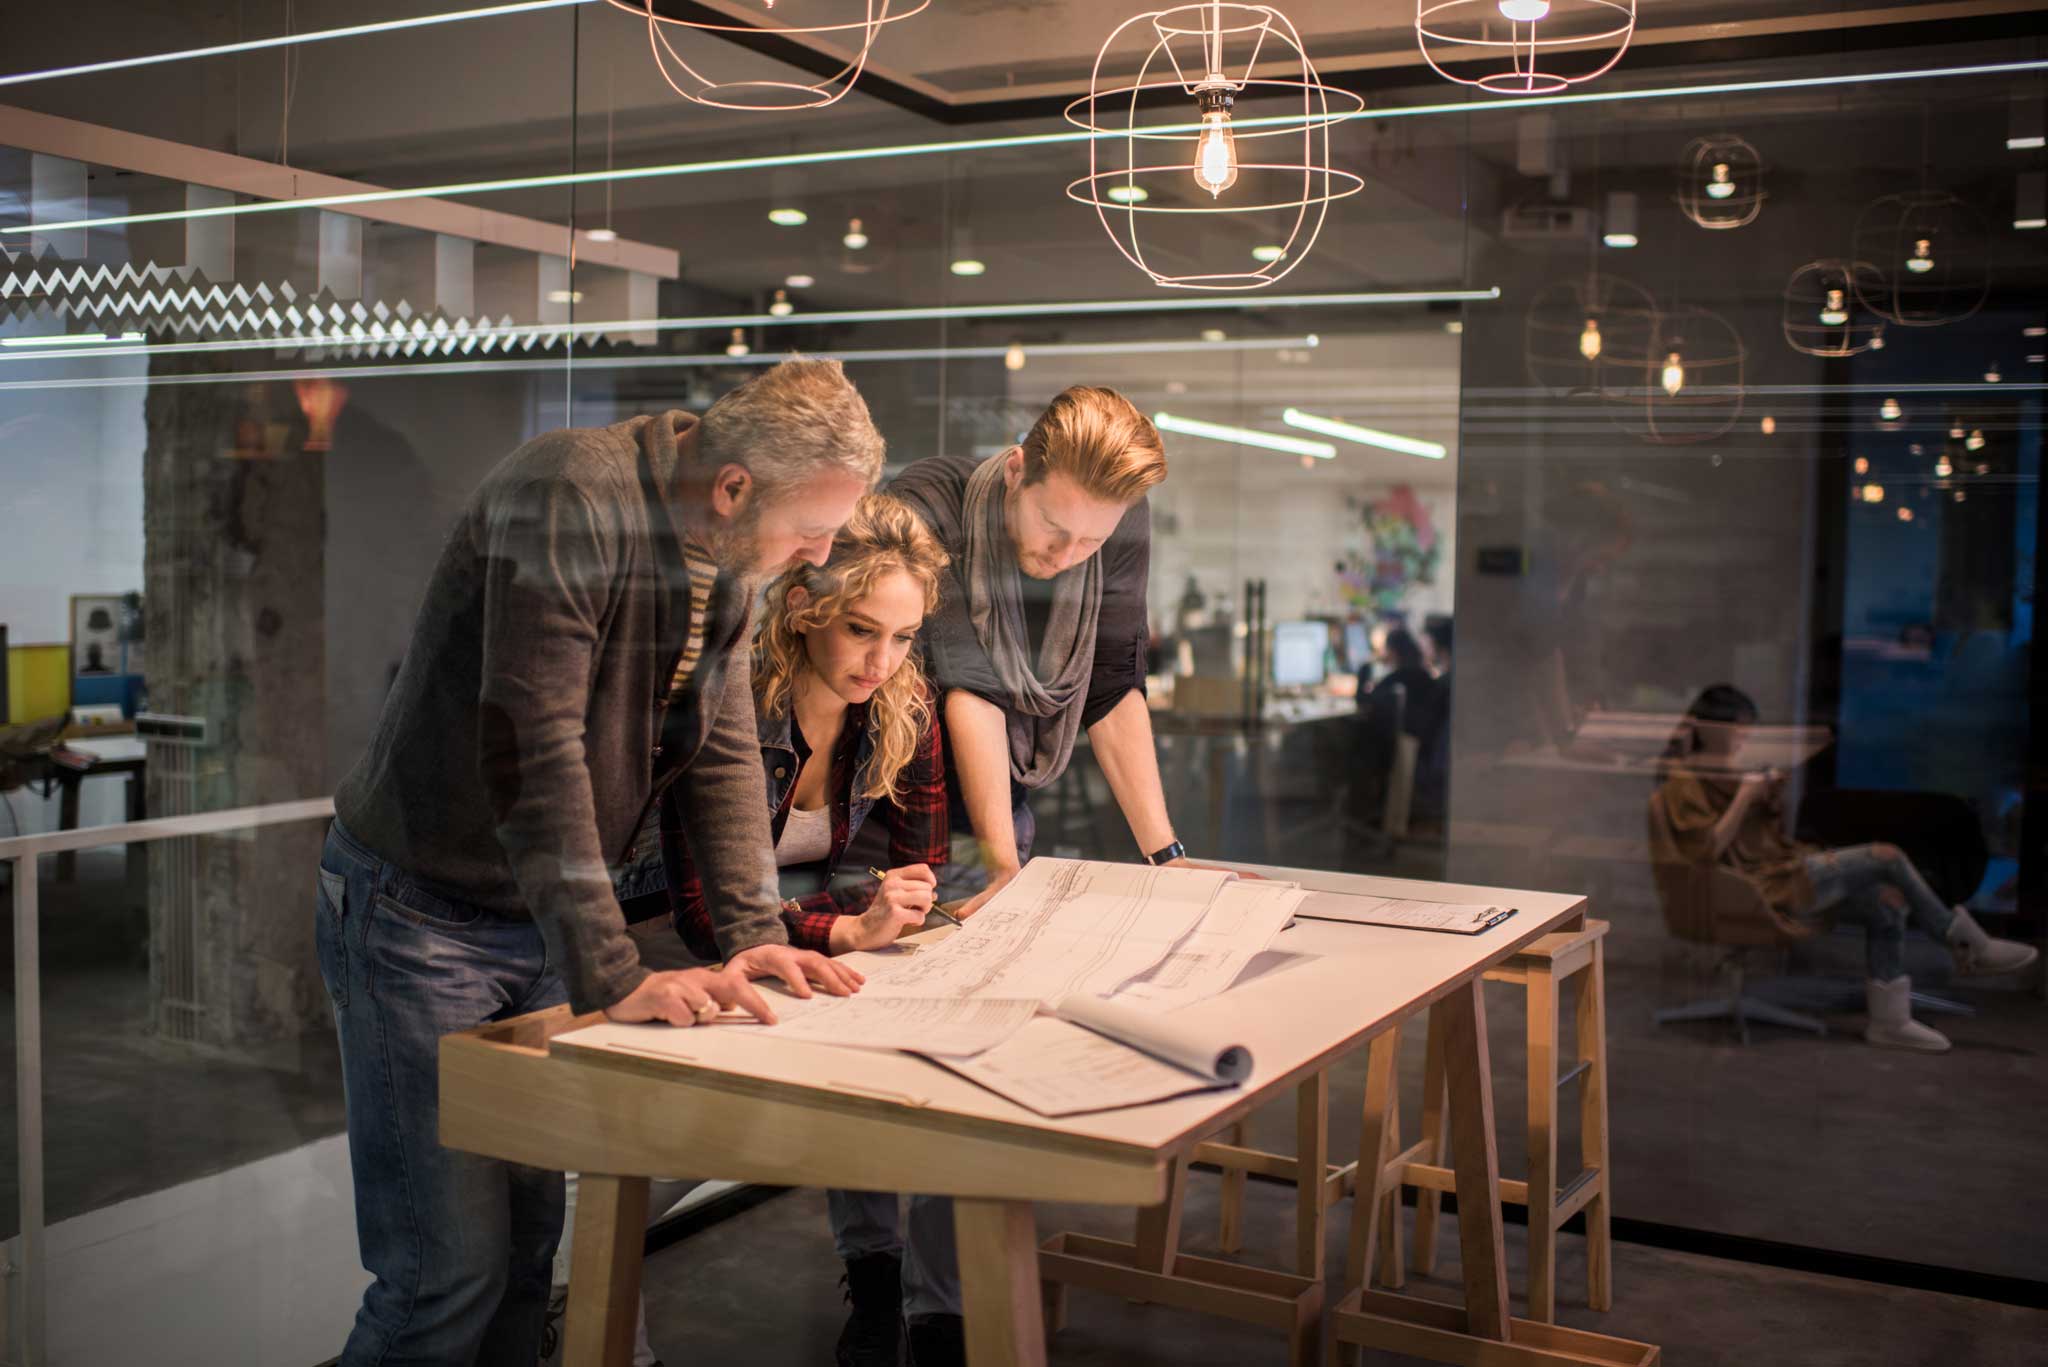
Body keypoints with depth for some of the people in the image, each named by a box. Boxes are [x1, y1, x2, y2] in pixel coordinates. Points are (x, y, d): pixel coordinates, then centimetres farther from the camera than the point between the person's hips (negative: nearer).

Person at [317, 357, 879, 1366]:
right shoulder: (571, 497, -26)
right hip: (421, 908, -8)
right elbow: (533, 750, -31)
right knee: (453, 1264, -7)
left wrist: (754, 937, -8)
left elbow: (722, 750, 3)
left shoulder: (728, 559, 1)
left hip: (543, 914, 8)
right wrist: (612, 979, -32)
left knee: (529, 1235, 11)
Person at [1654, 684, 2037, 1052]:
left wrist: (1773, 802, 2)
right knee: (1888, 857, -13)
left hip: (1784, 870, 10)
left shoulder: (1726, 773, 19)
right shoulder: (1685, 780, -9)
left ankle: (1888, 1020, -3)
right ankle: (1970, 945, 3)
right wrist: (1745, 796, -17)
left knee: (1887, 905, -6)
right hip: (1768, 885, -10)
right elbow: (1708, 848, -20)